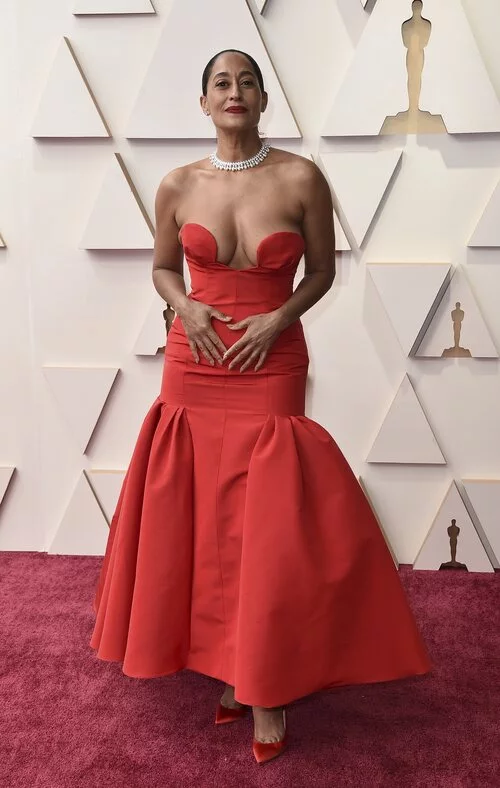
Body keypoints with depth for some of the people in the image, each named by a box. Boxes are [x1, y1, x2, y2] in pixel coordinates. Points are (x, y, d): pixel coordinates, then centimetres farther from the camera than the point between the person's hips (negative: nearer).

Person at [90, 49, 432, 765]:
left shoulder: (301, 178, -5)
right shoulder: (177, 186, 1)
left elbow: (322, 271, 4)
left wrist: (278, 318, -12)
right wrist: (185, 307, -7)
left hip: (272, 364, -2)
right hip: (194, 365, 3)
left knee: (269, 526, -2)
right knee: (202, 521, 7)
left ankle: (266, 686, 17)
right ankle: (228, 665, 27)